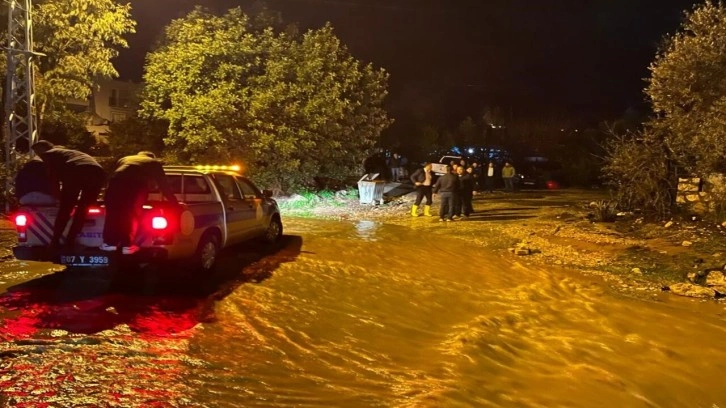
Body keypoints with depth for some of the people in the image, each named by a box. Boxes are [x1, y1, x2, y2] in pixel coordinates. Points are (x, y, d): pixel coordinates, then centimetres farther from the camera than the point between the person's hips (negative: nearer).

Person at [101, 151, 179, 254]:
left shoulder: (123, 159, 40)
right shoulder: (154, 163, 32)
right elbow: (164, 186, 30)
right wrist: (175, 203, 38)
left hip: (116, 182, 2)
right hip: (137, 185, -2)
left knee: (113, 214, 14)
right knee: (133, 216, 9)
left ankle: (109, 243, 13)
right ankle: (127, 245, 4)